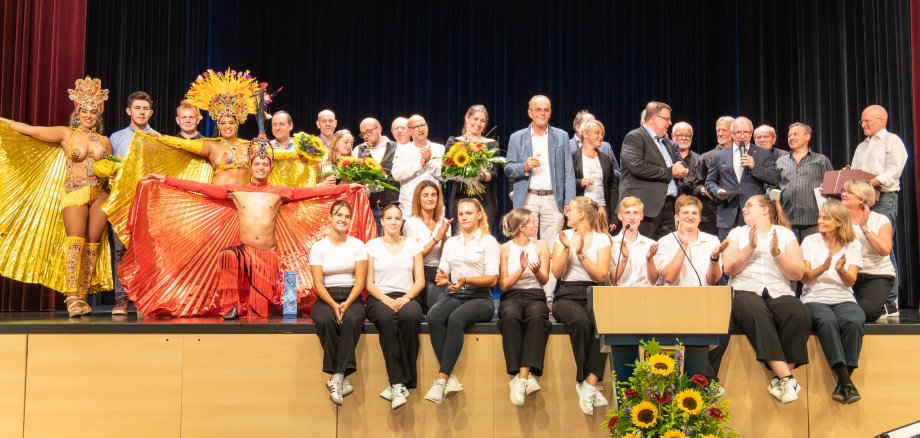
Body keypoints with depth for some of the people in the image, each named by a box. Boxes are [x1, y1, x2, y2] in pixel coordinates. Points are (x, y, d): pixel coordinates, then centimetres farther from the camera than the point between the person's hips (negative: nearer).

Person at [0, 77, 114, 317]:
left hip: (100, 195, 3)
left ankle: (82, 296, 4)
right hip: (74, 193, -3)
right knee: (75, 241, -13)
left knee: (92, 243, 0)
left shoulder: (105, 141, 13)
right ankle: (72, 297, -14)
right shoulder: (66, 134, 5)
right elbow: (31, 130, 2)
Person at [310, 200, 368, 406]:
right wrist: (334, 305, -20)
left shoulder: (357, 245, 7)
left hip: (352, 297, 0)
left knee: (351, 319, -36)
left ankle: (337, 377, -33)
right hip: (326, 298, 0)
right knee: (325, 320, -35)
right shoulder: (318, 247, 6)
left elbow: (360, 280, 0)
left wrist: (346, 304, -17)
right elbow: (318, 283, -2)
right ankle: (341, 378, -28)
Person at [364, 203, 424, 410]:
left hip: (406, 297, 1)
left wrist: (406, 298, -11)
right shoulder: (372, 245, 12)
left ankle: (398, 383, -30)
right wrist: (386, 299, -12)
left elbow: (420, 281, 9)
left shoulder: (412, 244, 14)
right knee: (387, 318, -38)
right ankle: (399, 383, -35)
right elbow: (369, 282, 6)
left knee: (410, 316, -37)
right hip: (379, 298, -1)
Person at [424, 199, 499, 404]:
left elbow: (492, 279, -4)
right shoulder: (450, 242, 20)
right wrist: (443, 279, -9)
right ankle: (450, 377, -31)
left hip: (480, 298, -4)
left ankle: (441, 378, -35)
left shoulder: (488, 241, 5)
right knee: (433, 316, -30)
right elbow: (443, 276, 16)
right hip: (454, 297, 4)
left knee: (456, 319, -36)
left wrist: (465, 280, -20)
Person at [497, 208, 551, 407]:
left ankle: (522, 376, -43)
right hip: (511, 296, -1)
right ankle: (525, 377, -40)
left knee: (537, 318, -37)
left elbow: (544, 280, 8)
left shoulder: (541, 245, 13)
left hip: (535, 295, 1)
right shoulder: (505, 248, 7)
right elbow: (504, 285, 2)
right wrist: (522, 267, -12)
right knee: (510, 317, -38)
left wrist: (536, 270, -16)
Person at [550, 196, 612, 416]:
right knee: (580, 320, -35)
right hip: (567, 295, 0)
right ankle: (587, 384, -25)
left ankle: (590, 383, -33)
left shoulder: (602, 239, 7)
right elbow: (557, 272, 3)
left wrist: (581, 253, -12)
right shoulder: (563, 236, 12)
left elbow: (601, 275, -4)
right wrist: (566, 249, -10)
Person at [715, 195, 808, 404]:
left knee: (800, 315, -32)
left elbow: (798, 273, 5)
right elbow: (729, 269, 2)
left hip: (779, 293, 1)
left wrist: (777, 253, -8)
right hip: (745, 291, -1)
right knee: (755, 313, -37)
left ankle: (780, 378, -22)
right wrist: (750, 247, -8)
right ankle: (787, 378, -35)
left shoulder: (785, 234, 15)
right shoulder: (737, 233, 17)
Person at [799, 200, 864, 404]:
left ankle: (843, 382, -26)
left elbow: (850, 281, -1)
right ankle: (846, 381, -35)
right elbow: (804, 278, -1)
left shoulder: (853, 245, 9)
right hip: (815, 298, -1)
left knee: (855, 321, -33)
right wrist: (823, 268, -21)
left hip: (843, 299, 1)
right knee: (827, 321, -36)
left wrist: (840, 269, -24)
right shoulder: (809, 242, 6)